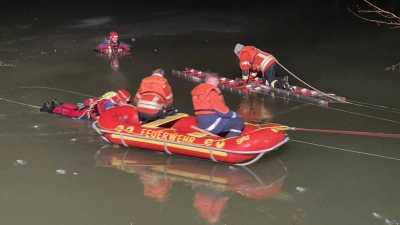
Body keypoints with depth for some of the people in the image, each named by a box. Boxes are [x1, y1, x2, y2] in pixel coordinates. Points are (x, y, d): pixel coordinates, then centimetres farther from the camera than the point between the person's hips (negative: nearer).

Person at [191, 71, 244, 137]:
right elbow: (222, 110, -16)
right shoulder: (211, 92, -15)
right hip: (212, 122, -10)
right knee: (239, 121, -6)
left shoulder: (196, 91, 15)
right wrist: (234, 115, 1)